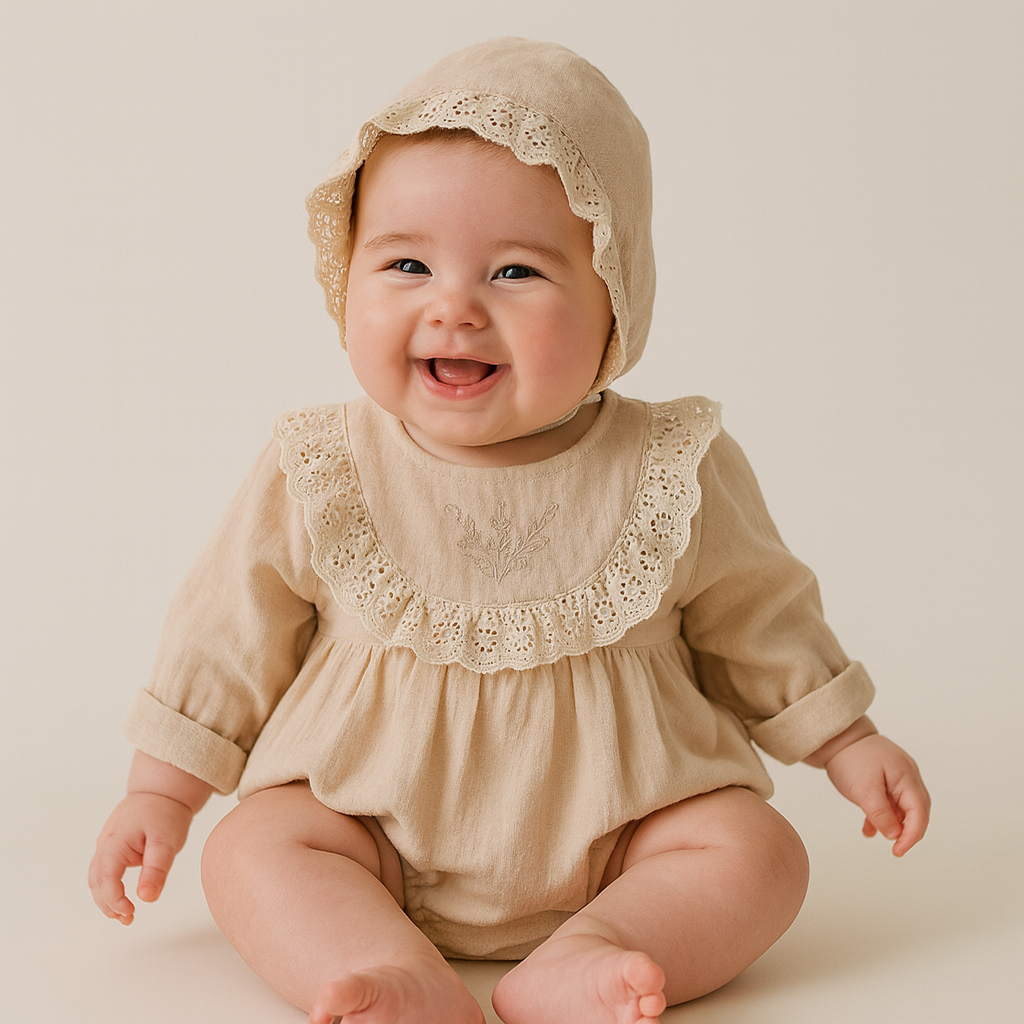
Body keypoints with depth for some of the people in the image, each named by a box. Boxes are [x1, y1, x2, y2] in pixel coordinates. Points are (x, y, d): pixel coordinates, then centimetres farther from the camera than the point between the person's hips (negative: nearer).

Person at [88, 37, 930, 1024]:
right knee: (251, 849, -20)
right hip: (374, 825, 0)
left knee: (756, 849, -18)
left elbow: (759, 624, 6)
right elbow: (229, 636, 2)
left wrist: (847, 746, 9)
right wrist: (160, 794, 5)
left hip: (613, 838, 0)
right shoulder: (316, 478, -8)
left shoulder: (675, 477, -8)